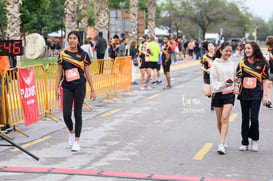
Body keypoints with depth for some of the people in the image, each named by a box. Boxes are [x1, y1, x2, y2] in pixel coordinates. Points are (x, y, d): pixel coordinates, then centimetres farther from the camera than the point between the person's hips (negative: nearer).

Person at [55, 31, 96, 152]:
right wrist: (56, 88, 7)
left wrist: (92, 89, 5)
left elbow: (87, 73, 6)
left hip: (80, 86, -2)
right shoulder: (62, 54, 7)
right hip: (67, 87, 2)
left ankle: (76, 141, 8)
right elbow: (59, 73, 12)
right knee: (66, 114, -5)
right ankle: (71, 132, 26)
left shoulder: (83, 55, 3)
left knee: (77, 113, 0)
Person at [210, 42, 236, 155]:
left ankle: (222, 145, -17)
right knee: (219, 121, 9)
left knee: (225, 118, -14)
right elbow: (213, 81, -8)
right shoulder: (215, 64, -4)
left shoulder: (232, 64, 6)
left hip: (229, 94, 1)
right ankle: (224, 141, 31)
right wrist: (223, 84, -23)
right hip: (218, 93, -1)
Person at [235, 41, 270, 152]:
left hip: (256, 95, -3)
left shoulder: (262, 63, 0)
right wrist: (236, 86, -9)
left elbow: (265, 80, 3)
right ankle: (244, 143, 17)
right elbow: (238, 77, 11)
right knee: (245, 119, 8)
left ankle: (254, 140, 12)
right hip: (244, 94, 3)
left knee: (254, 118, -10)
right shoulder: (242, 63, 6)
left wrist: (265, 95, 0)